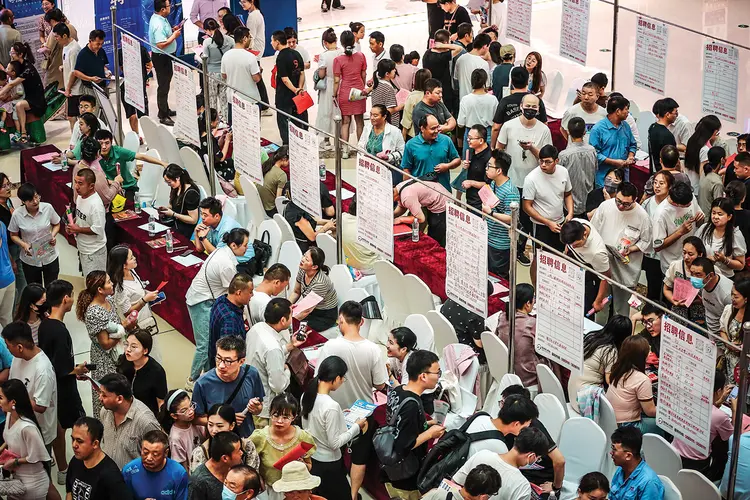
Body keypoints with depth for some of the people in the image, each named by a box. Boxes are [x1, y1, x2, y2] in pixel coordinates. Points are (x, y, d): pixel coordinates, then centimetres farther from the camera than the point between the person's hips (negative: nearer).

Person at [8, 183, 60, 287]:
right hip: (30, 260, 0)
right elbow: (14, 235, -1)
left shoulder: (48, 208, -15)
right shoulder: (17, 215, -17)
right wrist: (23, 245, -19)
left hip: (50, 257, 1)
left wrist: (53, 235, -16)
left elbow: (56, 224, 4)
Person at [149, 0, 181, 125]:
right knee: (163, 87, -3)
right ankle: (163, 117, 4)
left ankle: (165, 110, 37)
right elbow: (161, 45, -32)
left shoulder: (158, 18, 3)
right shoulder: (158, 24, -29)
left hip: (166, 57, 11)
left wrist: (172, 30, 6)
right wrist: (174, 36, -22)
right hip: (161, 58, -11)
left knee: (165, 84, 23)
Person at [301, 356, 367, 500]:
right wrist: (356, 427, -12)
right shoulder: (331, 406, -29)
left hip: (310, 458, 8)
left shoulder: (307, 395, -6)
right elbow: (335, 443, -22)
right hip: (328, 464, -8)